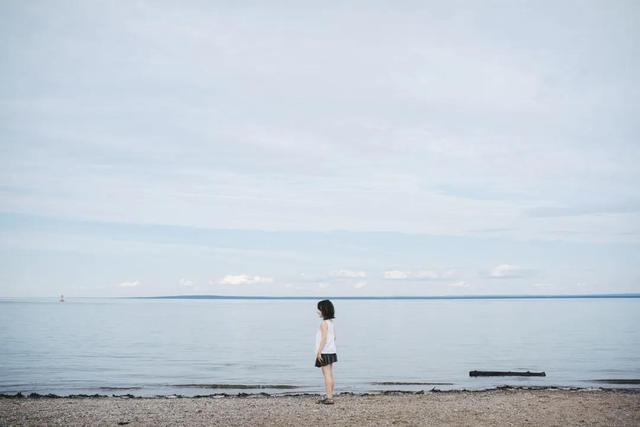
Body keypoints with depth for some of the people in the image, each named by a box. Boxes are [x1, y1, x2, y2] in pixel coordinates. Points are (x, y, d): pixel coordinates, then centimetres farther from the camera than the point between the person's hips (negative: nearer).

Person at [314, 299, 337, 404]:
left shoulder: (324, 323, -15)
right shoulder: (330, 322, 11)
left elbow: (324, 338, -20)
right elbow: (333, 337, 16)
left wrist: (319, 352, -20)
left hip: (325, 352, -9)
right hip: (331, 351, 9)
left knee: (327, 374, -7)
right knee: (329, 375, 13)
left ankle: (329, 398, -7)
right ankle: (329, 396, 18)